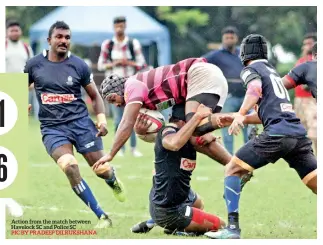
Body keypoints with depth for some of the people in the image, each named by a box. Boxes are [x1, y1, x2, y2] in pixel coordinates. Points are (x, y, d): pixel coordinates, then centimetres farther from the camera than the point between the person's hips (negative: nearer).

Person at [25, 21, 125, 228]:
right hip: (52, 128, 0)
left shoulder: (79, 65, 0)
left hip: (81, 122, 1)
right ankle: (102, 216, -14)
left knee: (101, 169, -1)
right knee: (70, 167, -25)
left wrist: (102, 120, -5)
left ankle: (113, 180, 42)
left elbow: (95, 96, 8)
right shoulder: (34, 65, 0)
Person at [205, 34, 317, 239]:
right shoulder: (273, 72, 31)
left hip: (277, 133, -7)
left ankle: (233, 228, -3)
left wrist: (240, 114, -21)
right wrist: (241, 120, 35)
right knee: (317, 185, 3)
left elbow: (255, 90, -13)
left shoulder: (251, 69, 10)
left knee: (232, 170, 5)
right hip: (299, 134, 7)